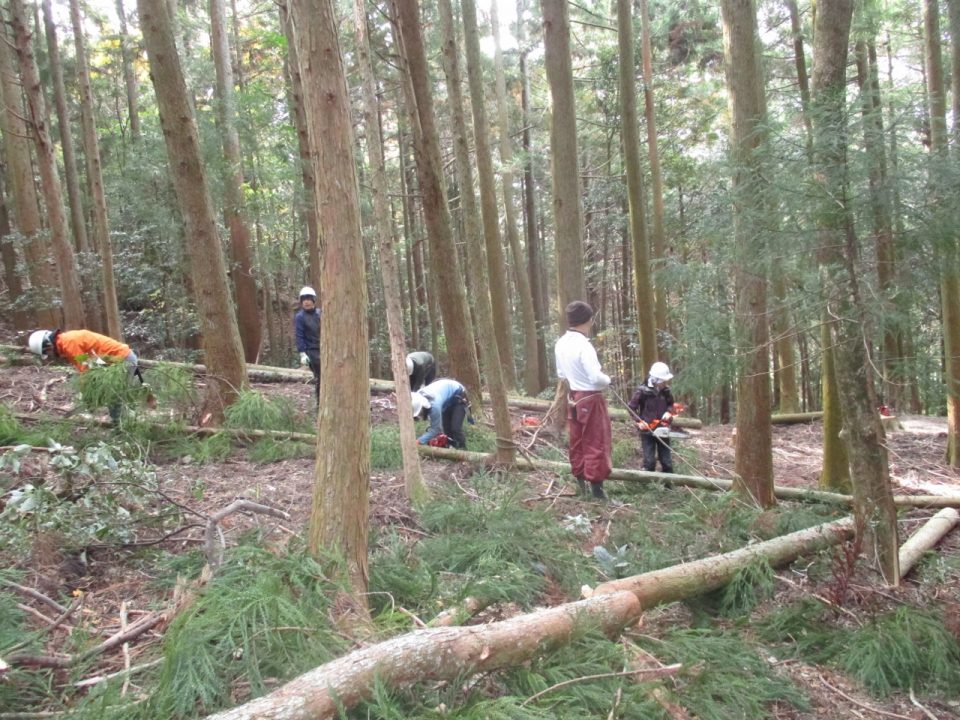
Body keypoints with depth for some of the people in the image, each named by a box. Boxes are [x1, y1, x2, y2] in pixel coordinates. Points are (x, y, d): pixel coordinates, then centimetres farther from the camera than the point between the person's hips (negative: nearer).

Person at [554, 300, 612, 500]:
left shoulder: (560, 344, 2)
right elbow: (596, 377, -24)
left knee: (577, 442, 15)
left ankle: (581, 484, 25)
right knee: (596, 444, 1)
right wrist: (607, 379, -4)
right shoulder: (583, 345, -23)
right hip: (591, 399, -8)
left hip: (574, 398, 8)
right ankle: (596, 489, 4)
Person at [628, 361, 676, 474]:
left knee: (667, 460, 10)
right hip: (647, 431, -4)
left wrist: (669, 412, -6)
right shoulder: (642, 391, -13)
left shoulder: (666, 391, -1)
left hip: (662, 429, 4)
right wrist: (639, 421, -15)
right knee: (649, 461, -3)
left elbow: (671, 404, 16)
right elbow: (631, 407, -6)